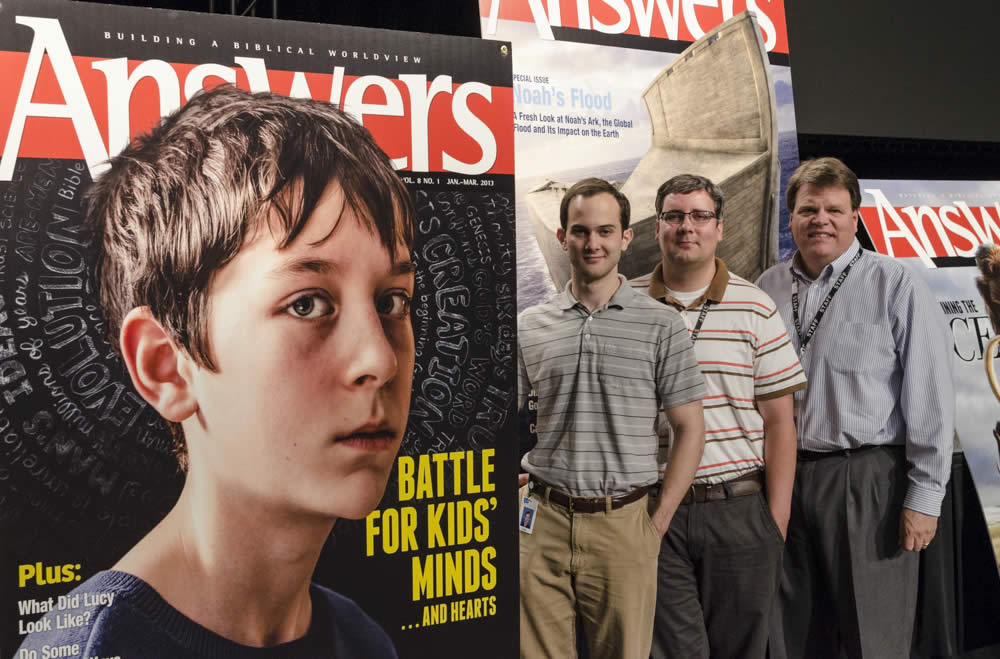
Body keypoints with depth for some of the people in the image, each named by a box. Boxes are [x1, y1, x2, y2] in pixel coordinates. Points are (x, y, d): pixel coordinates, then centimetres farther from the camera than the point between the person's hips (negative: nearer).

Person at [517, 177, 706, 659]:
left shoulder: (661, 325, 0)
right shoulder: (529, 326, 6)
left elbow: (689, 427, 0)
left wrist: (658, 523, -4)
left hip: (622, 524, -1)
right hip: (542, 521, 2)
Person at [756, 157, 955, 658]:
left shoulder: (896, 285, -5)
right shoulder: (768, 289, 8)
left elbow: (930, 397, -8)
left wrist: (924, 497, -10)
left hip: (868, 480, -4)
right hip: (781, 479, 4)